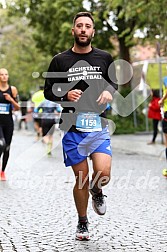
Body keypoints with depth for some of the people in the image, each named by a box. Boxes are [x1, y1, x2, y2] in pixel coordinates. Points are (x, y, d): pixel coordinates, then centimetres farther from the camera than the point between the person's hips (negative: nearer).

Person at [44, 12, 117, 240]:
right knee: (82, 179, 3)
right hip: (73, 128, -1)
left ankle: (97, 192, 23)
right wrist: (65, 95, -13)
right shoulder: (60, 60, 3)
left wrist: (109, 91, -3)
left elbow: (114, 82, 21)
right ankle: (82, 223, 24)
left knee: (103, 174, -15)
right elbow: (48, 91, 7)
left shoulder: (105, 58, 8)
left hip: (99, 126, 1)